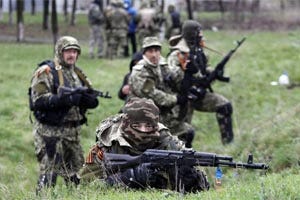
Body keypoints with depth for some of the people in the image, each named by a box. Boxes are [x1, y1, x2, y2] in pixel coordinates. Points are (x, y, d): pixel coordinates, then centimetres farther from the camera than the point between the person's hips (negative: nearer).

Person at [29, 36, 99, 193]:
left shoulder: (78, 74, 15)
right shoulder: (46, 72, -7)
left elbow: (93, 101, 14)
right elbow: (39, 99, -18)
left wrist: (87, 98, -10)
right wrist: (65, 99, -26)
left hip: (72, 131, 7)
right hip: (50, 131, -7)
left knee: (77, 174, 13)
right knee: (49, 172, -10)